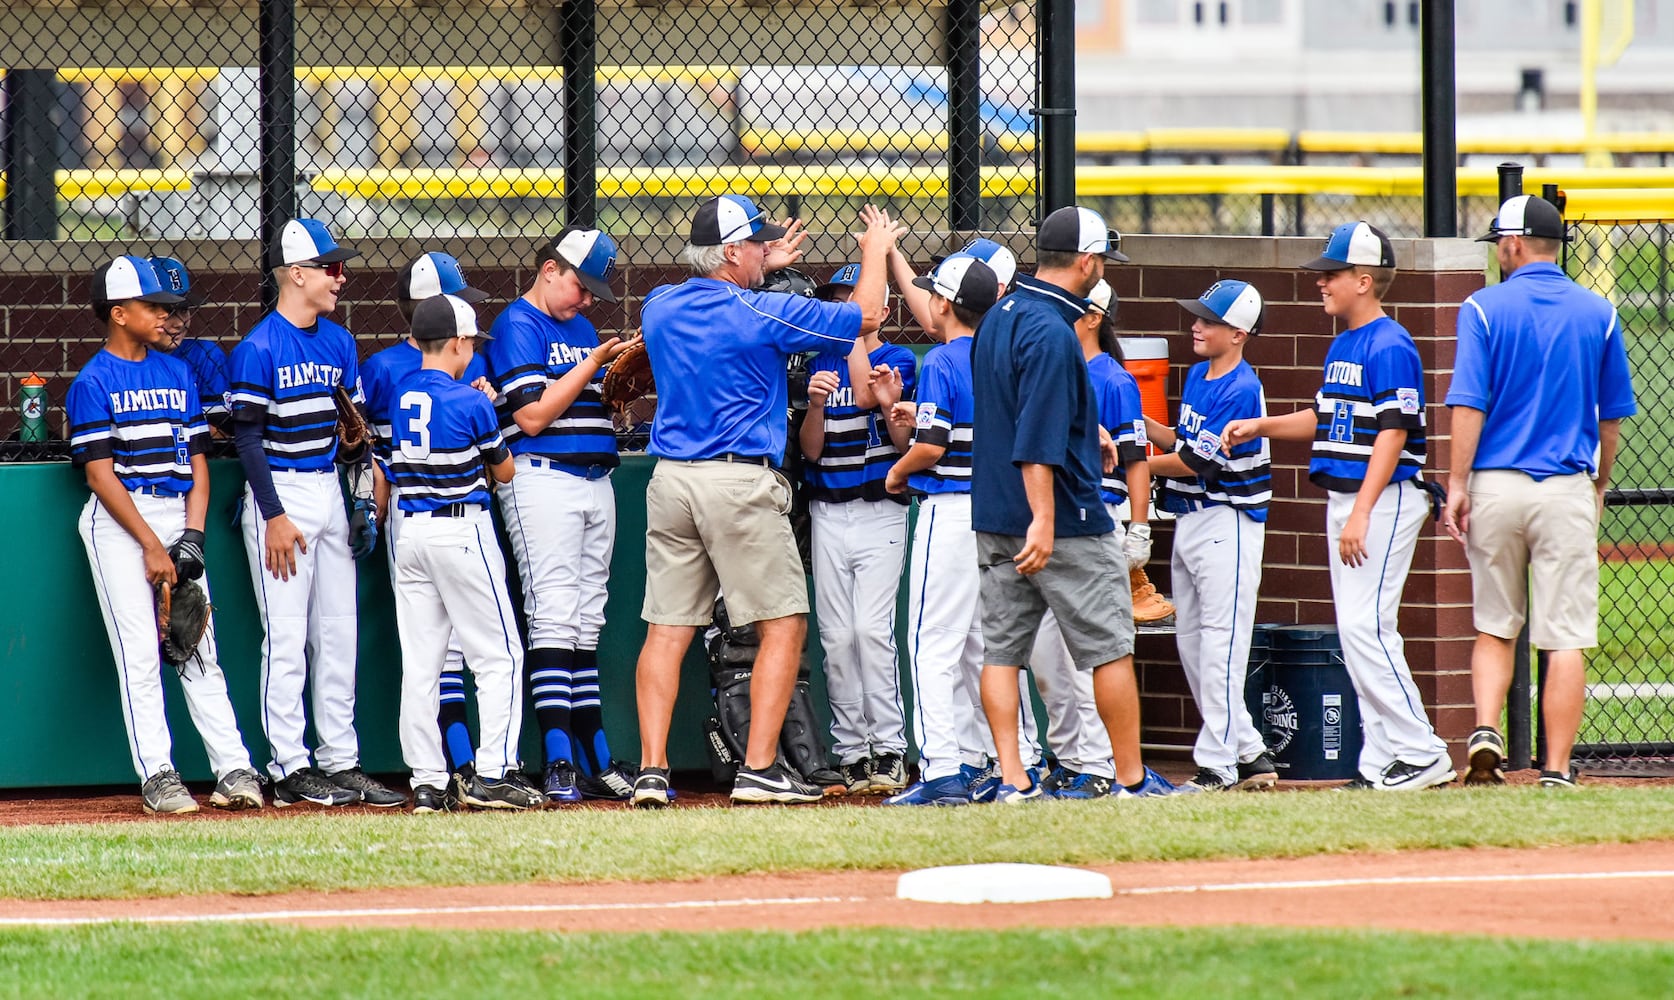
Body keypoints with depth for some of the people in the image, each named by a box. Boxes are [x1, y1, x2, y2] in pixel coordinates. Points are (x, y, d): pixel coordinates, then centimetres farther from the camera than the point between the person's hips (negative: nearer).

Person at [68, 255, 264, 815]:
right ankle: (156, 777, -6)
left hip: (178, 517, 5)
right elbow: (100, 473, -9)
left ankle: (233, 769, -1)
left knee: (200, 650, 2)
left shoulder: (177, 373, 14)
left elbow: (198, 460, 13)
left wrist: (191, 537, 0)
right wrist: (151, 546, -14)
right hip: (119, 522, -5)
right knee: (139, 652, -7)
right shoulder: (93, 384, -3)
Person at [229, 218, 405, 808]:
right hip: (280, 493, -7)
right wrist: (275, 516, -17)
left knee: (339, 635, 8)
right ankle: (291, 770, -3)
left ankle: (341, 760, 14)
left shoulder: (339, 343, 11)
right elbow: (248, 437, -12)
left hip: (330, 489, 7)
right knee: (286, 637, -5)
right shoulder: (259, 349, -10)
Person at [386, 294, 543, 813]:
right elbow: (503, 471, 1)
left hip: (410, 533, 6)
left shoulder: (403, 395, 6)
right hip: (462, 531, -6)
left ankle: (426, 782, 4)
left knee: (419, 663, 6)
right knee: (499, 656, 0)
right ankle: (491, 775, -9)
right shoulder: (470, 402, -10)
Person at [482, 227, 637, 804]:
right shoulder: (518, 326, -6)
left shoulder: (581, 328, 19)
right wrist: (593, 364, -12)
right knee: (554, 619, -13)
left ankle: (596, 762, 9)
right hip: (543, 480, -8)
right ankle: (558, 765, -17)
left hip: (596, 482, 8)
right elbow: (533, 416, -14)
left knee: (587, 624, 8)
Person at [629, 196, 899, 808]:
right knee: (783, 625, 1)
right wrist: (876, 250, 17)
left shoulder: (659, 307, 7)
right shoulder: (761, 314, -10)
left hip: (670, 481, 6)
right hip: (740, 482, -6)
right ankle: (759, 769, -6)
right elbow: (865, 317, 1)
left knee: (667, 630, 6)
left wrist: (762, 269, 36)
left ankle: (652, 770, -1)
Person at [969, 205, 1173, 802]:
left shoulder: (998, 319, 10)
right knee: (1109, 645, 1)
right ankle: (1131, 777, 4)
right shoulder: (1051, 333, -18)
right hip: (1066, 521, -8)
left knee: (1001, 649, 6)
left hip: (993, 517, 8)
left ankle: (1011, 777, 1)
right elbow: (1037, 439, -25)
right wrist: (1044, 519, -28)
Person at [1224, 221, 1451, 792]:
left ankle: (1422, 754, -11)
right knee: (1357, 631, 8)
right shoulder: (1342, 346, 15)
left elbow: (1393, 434, -20)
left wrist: (1361, 513, -25)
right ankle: (1382, 760, 11)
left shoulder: (1389, 347, -14)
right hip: (1344, 499, 10)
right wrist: (1259, 427, 14)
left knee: (1364, 626, -15)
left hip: (1383, 501, -10)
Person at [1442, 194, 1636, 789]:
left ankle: (1485, 731, -4)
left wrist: (1457, 484, -7)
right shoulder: (1597, 314, 5)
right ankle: (1556, 771, -3)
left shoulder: (1486, 309, -2)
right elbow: (1612, 416, 10)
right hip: (1568, 491, 0)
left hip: (1495, 486, 0)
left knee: (1494, 627, 15)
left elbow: (1469, 405, -10)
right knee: (1565, 637, 0)